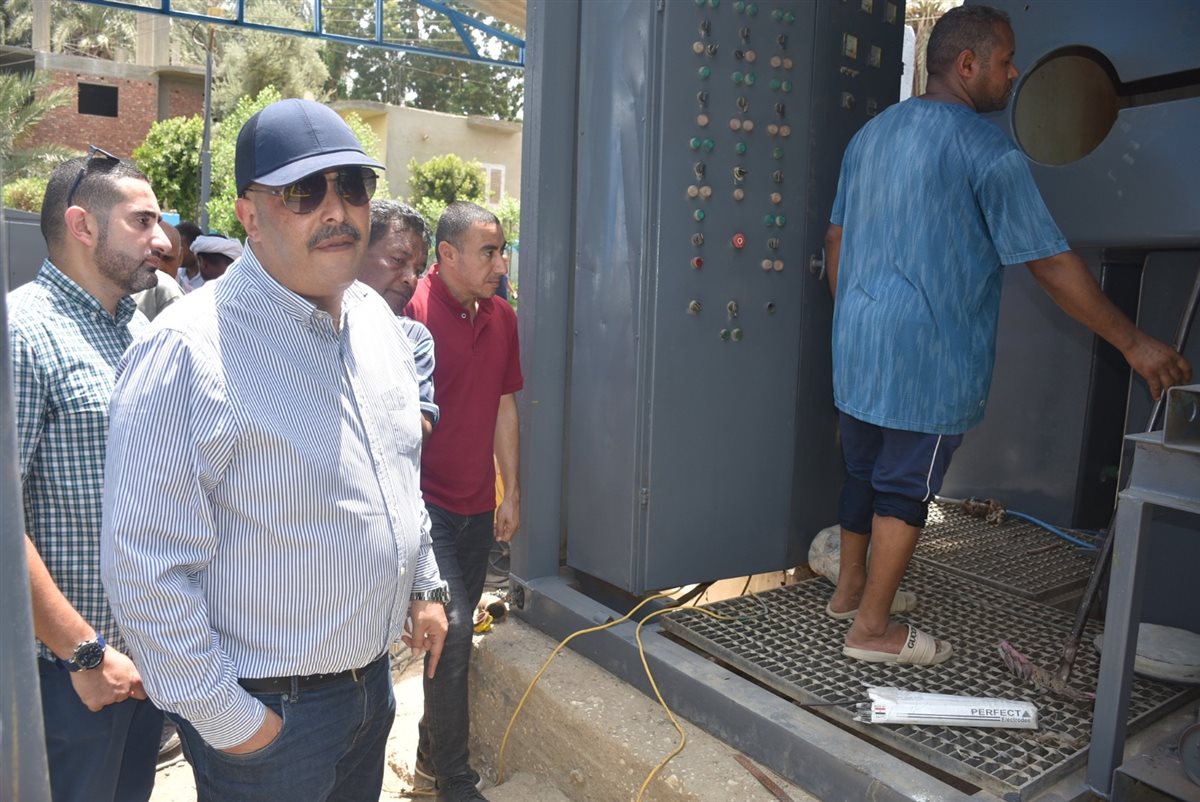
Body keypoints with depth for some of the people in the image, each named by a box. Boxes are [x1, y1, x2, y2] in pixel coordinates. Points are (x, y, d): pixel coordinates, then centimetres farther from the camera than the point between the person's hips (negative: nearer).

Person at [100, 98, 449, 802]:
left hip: (374, 676, 7)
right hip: (266, 711, -7)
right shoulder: (188, 353, -23)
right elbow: (145, 569, -22)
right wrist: (225, 717, -16)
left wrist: (426, 586, 13)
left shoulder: (378, 317, 2)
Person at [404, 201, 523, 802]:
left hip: (477, 504, 7)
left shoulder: (502, 318, 6)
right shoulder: (414, 310, -16)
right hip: (426, 499, -7)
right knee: (452, 627, -7)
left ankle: (432, 752, 36)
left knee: (458, 629, 16)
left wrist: (511, 493, 13)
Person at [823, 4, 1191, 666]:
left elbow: (836, 239, 15)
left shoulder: (871, 133, 12)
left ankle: (850, 588, 32)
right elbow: (1051, 264, -12)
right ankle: (872, 628, 13)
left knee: (863, 470, 17)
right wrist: (1133, 343, -5)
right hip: (927, 357, -7)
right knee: (906, 486, 2)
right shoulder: (986, 150, -11)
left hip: (857, 342, 8)